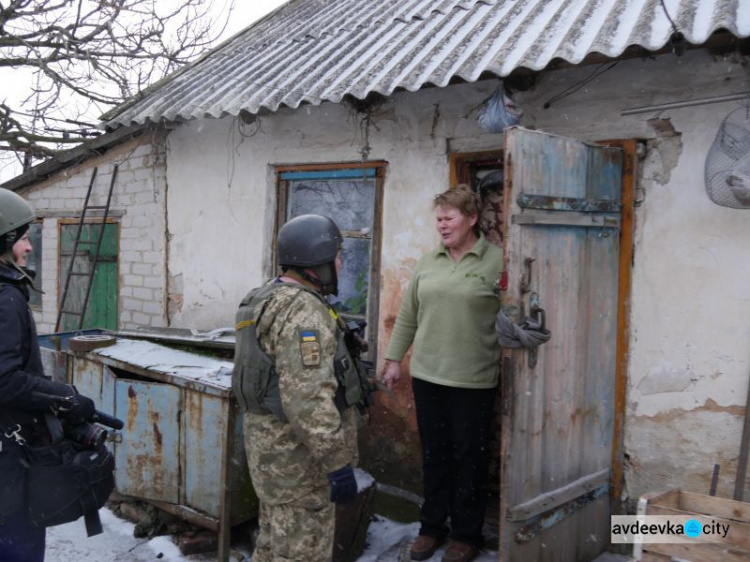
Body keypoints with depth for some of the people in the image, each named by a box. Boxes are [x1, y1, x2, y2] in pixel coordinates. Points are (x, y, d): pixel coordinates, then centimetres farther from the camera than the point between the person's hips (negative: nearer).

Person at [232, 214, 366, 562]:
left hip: (269, 441, 10)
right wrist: (338, 462, -24)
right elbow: (308, 400, -28)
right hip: (297, 454, -10)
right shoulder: (303, 311, -23)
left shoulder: (269, 298, 10)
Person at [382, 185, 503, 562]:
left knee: (469, 459, 9)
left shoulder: (497, 261, -7)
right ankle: (432, 526, 31)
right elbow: (408, 315, 12)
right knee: (434, 454, 15)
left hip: (473, 380, -4)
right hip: (427, 375, 4)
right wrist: (394, 359, 12)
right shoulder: (429, 262, 7)